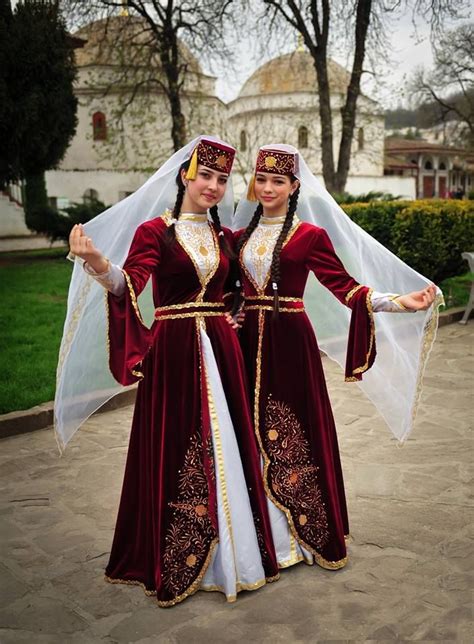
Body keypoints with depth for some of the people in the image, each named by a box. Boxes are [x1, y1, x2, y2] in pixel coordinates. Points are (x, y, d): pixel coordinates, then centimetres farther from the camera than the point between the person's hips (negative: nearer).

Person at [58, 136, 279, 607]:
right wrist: (97, 262, -38)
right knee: (174, 450, 1)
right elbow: (128, 284, -20)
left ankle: (229, 553, 24)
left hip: (219, 349, 4)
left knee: (224, 447, 7)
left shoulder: (225, 237, 14)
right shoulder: (154, 231, -3)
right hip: (173, 351, -4)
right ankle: (175, 563, 18)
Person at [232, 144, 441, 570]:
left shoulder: (309, 234, -2)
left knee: (293, 433, 1)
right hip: (249, 341, 4)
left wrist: (398, 302, -20)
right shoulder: (242, 235, 12)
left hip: (289, 343, -4)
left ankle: (309, 532, 18)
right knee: (253, 432, 7)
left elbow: (344, 286, -8)